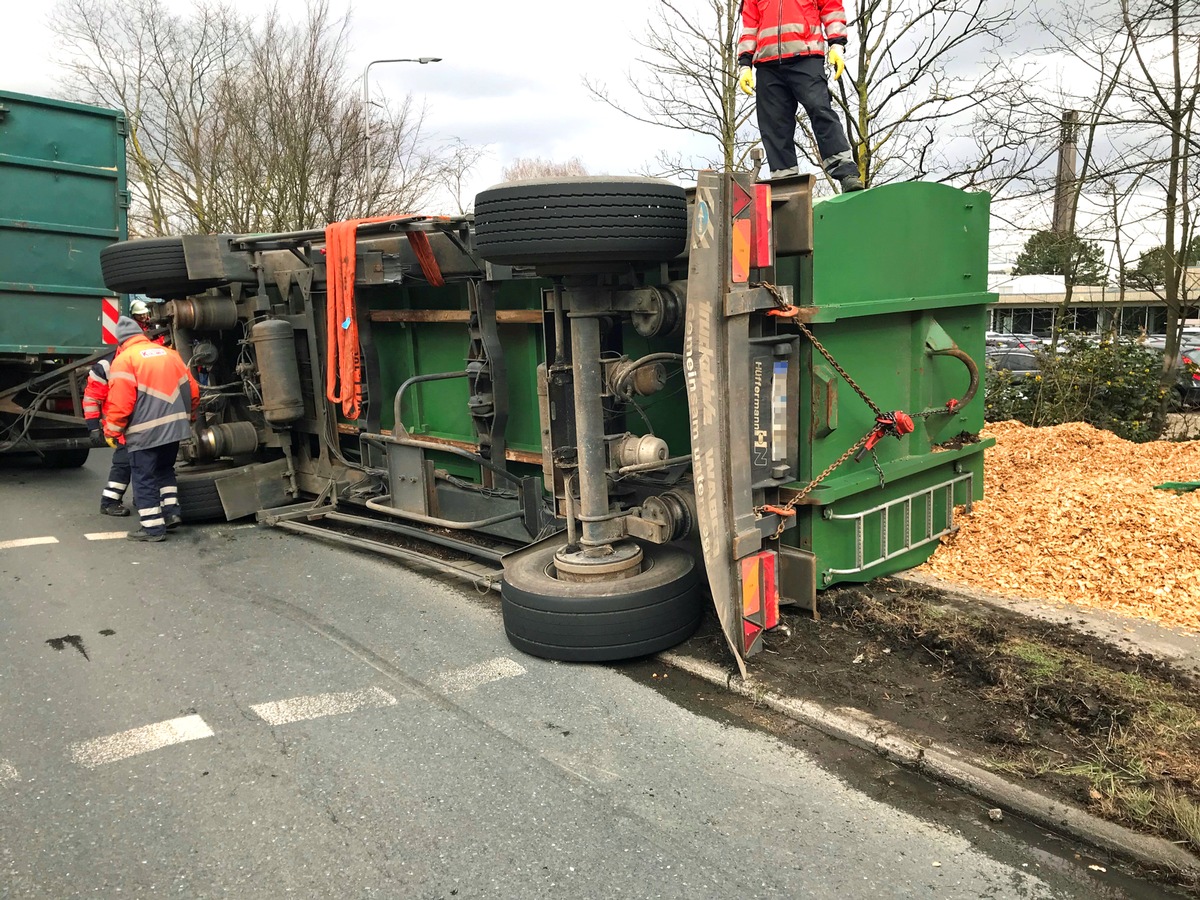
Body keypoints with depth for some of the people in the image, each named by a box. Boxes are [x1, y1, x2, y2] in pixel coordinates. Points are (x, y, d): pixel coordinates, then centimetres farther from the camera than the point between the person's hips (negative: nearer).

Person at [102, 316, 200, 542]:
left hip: (146, 431, -6)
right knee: (165, 468, 25)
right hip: (175, 425, 6)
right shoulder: (169, 353, 12)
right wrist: (187, 417, 27)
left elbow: (120, 402, -13)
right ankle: (171, 511, 18)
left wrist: (112, 432, -1)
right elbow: (192, 391, 13)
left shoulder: (124, 359, -6)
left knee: (144, 477, 3)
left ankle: (153, 527, 4)